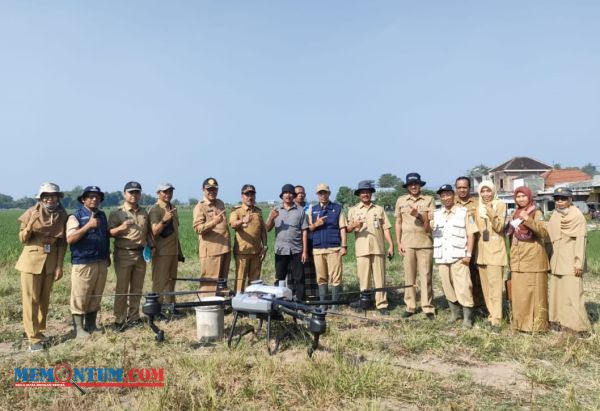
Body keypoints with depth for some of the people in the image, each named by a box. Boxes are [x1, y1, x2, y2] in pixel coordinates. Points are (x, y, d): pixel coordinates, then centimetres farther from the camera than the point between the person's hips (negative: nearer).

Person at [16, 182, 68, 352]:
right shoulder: (31, 212, -9)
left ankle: (40, 331, 24)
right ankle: (33, 338, 4)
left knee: (44, 299, 12)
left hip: (51, 261, 3)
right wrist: (30, 225, -24)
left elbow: (62, 242, 2)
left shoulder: (62, 215, -3)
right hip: (32, 260, -3)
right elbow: (22, 239, -4)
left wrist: (59, 265, -1)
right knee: (31, 299, -1)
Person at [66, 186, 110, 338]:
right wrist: (88, 225, -24)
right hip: (83, 263, -6)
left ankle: (91, 325, 23)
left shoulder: (102, 216, 15)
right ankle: (79, 328, 9)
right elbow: (70, 239, -17)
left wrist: (108, 255, 20)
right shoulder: (75, 217, -5)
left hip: (101, 263, 6)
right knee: (80, 298, -1)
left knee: (96, 297, 12)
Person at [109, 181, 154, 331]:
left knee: (137, 288, 11)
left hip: (141, 254, 5)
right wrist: (121, 228, -26)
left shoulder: (144, 212, 13)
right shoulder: (117, 213, -3)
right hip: (124, 254, -5)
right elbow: (110, 233, -8)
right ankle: (119, 320, 6)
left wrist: (152, 246, 8)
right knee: (122, 289, -2)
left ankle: (133, 317, 22)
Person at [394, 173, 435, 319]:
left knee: (426, 276, 1)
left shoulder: (429, 199, 5)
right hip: (407, 243, 1)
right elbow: (398, 223, 10)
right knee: (409, 276, 5)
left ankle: (428, 307, 8)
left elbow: (431, 220, -3)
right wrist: (398, 243, 4)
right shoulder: (401, 200, 8)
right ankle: (410, 306, 14)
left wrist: (418, 215, -20)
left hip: (425, 242, -1)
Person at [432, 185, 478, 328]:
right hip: (442, 257, 4)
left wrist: (468, 254, -7)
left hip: (459, 256, -3)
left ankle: (467, 317, 4)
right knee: (447, 286, 10)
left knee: (462, 287, -6)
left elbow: (471, 234, -1)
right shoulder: (436, 214, 10)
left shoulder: (464, 212, 1)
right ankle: (454, 312, 26)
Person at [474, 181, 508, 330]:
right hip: (482, 251, 6)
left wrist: (491, 213, -25)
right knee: (486, 286, 9)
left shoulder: (500, 205, -3)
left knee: (495, 286, -10)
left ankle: (496, 320, -8)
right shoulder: (478, 208, 12)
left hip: (495, 250, -6)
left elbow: (499, 227, -13)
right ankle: (492, 315, 19)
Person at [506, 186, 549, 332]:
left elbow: (544, 232, -18)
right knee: (519, 292, 7)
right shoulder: (515, 214, 15)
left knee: (535, 291, -3)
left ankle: (537, 323, 4)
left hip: (533, 258, -6)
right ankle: (521, 322, 15)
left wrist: (528, 220, -28)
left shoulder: (537, 213, -3)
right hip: (518, 259, 6)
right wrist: (512, 255, 18)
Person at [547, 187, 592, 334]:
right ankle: (560, 320, 20)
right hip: (557, 261, 7)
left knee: (573, 294, -7)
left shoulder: (577, 216, -8)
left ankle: (578, 325, 0)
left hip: (570, 262, -7)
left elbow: (581, 240, -13)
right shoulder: (554, 216, 11)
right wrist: (550, 260, 12)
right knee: (557, 292, 10)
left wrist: (579, 263, -16)